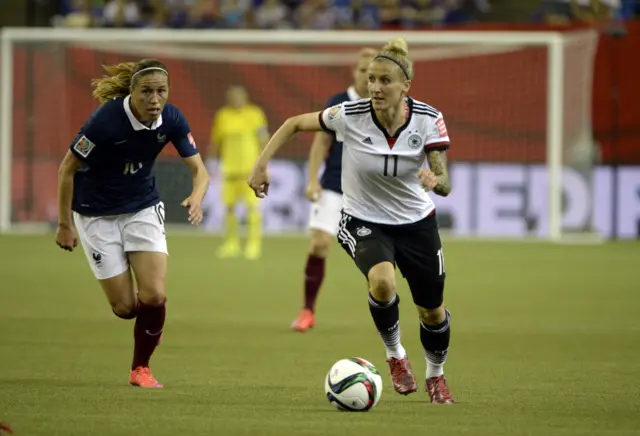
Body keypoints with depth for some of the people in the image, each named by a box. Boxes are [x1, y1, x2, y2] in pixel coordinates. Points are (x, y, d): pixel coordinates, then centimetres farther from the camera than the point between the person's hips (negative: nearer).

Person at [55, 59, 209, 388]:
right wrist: (65, 224, -12)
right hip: (97, 215, -3)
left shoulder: (171, 120, -15)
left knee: (154, 296, -13)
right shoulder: (106, 120, -28)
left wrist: (197, 197, -32)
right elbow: (67, 169, -17)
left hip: (143, 209, 3)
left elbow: (199, 169, -10)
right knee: (124, 307, -3)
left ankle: (140, 368, 11)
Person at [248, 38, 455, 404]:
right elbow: (295, 124, -6)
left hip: (417, 222, 2)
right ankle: (395, 354, -4)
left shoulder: (429, 120, -19)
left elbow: (445, 185, -22)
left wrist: (435, 180, -45)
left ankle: (436, 375, 44)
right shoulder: (350, 116, -21)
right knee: (383, 281, -33)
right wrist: (261, 164, -15)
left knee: (433, 311, 12)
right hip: (364, 222, -2)